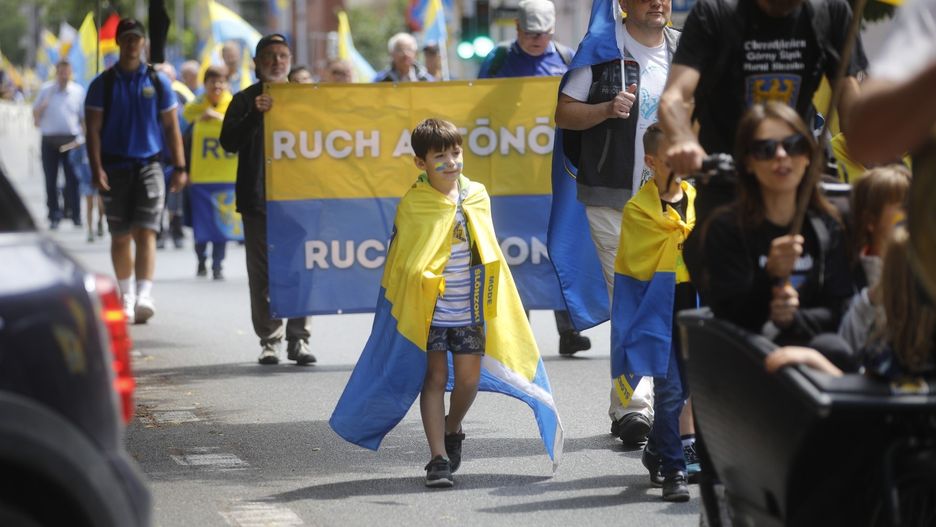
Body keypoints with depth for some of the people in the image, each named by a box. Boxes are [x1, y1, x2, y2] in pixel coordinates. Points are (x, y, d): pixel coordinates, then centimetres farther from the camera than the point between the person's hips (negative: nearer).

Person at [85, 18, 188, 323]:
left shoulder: (158, 81, 6)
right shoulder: (103, 84, 3)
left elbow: (171, 127, 8)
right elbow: (93, 129, 0)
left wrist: (179, 168, 2)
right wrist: (96, 168, -11)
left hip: (149, 166, -1)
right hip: (115, 168, 1)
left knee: (145, 232, -14)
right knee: (120, 236, 8)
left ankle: (144, 296, -24)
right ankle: (125, 297, 22)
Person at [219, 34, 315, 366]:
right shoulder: (245, 101, 7)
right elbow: (229, 142, -5)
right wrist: (255, 115, -18)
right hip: (258, 200, -1)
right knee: (262, 274, 1)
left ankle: (298, 339, 1)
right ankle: (269, 340, 7)